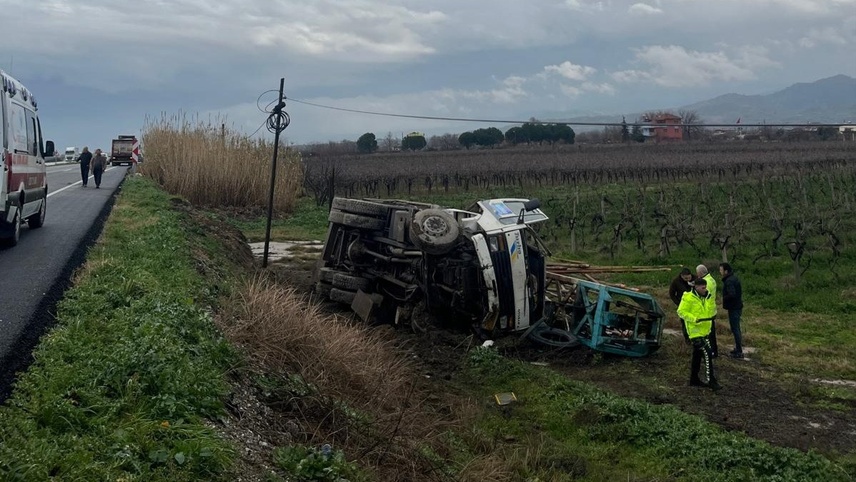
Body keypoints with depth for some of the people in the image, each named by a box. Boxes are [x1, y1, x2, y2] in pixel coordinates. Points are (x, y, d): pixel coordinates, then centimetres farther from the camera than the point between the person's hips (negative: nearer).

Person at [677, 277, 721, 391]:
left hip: (705, 331, 8)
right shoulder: (688, 298, -16)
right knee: (707, 354, -13)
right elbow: (681, 312, -17)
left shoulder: (708, 297, 6)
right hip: (695, 331, -8)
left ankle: (694, 379, 27)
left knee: (697, 356, 17)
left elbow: (712, 308, 23)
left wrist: (713, 315, 2)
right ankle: (711, 381, -9)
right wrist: (694, 319, -24)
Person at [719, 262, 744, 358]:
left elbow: (732, 294, -32)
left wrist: (724, 299, -16)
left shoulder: (729, 281, -21)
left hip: (733, 308, -10)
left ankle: (739, 352, 0)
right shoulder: (735, 278, 12)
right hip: (738, 306, 10)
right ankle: (738, 348, 28)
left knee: (735, 329, -4)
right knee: (736, 328, 18)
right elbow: (740, 292, 19)